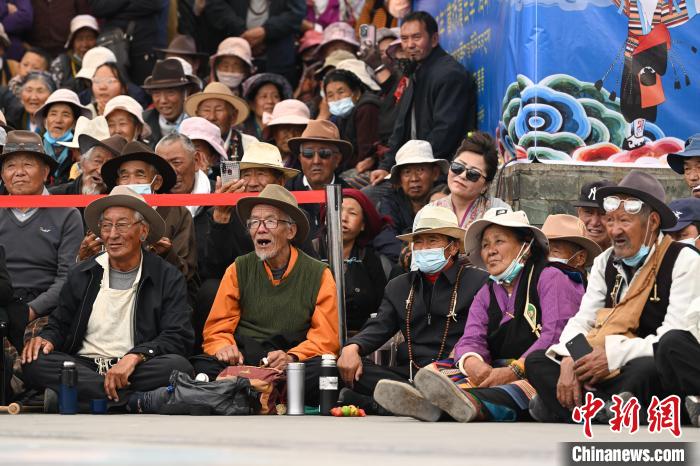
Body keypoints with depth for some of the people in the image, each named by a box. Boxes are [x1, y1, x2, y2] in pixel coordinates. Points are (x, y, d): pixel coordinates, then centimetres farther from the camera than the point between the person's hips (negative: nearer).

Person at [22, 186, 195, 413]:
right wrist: (47, 339, -5)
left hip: (135, 370, -2)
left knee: (178, 366, -33)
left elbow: (178, 337, -5)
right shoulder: (81, 275, 16)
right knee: (35, 362, -27)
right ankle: (134, 400, -31)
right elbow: (59, 325, 21)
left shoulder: (169, 278, 5)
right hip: (83, 367, 2)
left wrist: (134, 356, -23)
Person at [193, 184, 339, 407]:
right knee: (202, 368, -31)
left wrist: (292, 358, -19)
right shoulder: (238, 270, 14)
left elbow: (326, 338, 1)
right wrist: (224, 347, -14)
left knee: (322, 370, -36)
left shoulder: (318, 274, 8)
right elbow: (217, 330, 11)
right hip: (243, 362, 1)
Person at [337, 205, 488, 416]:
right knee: (349, 369, -21)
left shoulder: (478, 282, 7)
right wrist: (353, 347, -10)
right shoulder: (398, 287, 25)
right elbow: (379, 328, 13)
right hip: (407, 373, 4)